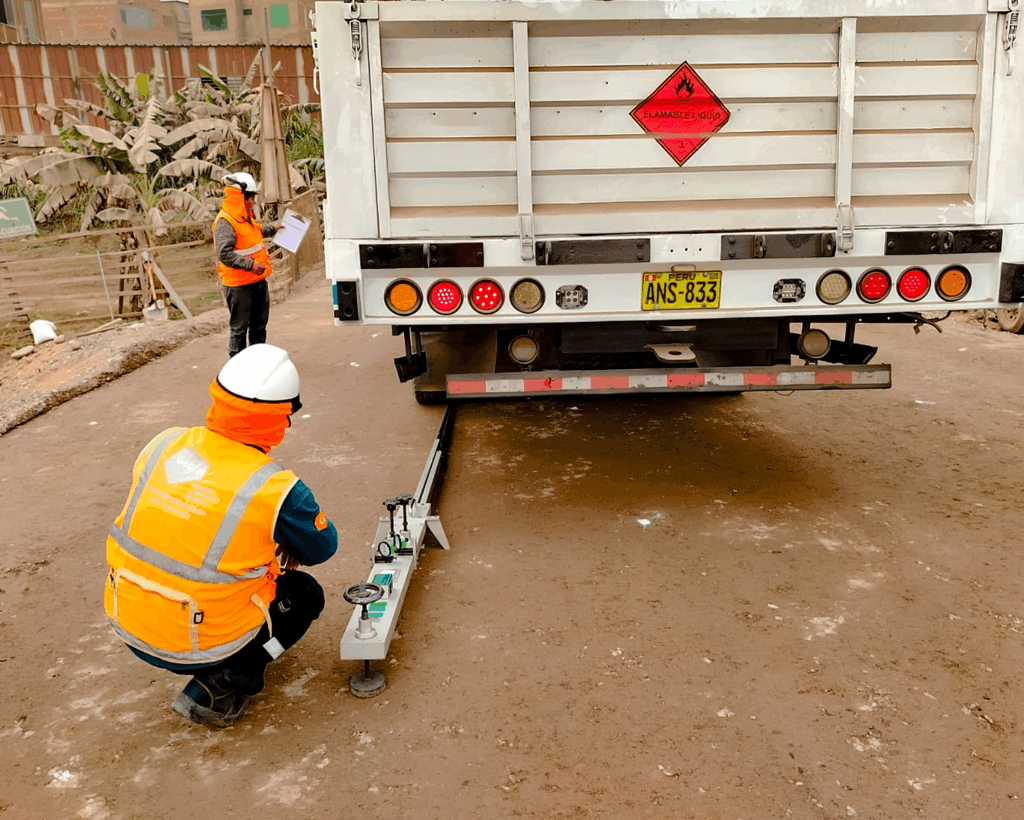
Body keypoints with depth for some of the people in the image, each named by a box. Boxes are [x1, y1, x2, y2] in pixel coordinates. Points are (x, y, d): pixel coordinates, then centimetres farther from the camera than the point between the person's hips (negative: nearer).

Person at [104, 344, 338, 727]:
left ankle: (214, 671, 27)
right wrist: (286, 542, 19)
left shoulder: (164, 444, -7)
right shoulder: (275, 490, -24)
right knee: (306, 594, 17)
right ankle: (221, 684, 2)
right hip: (201, 644, -6)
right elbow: (322, 547, -5)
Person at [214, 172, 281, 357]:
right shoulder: (225, 223, -19)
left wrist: (273, 228, 37)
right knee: (239, 328, 0)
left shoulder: (247, 217, 11)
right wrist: (250, 264, -32)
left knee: (259, 325, 19)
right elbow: (225, 254, -30)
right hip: (239, 285, -9)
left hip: (258, 281, 9)